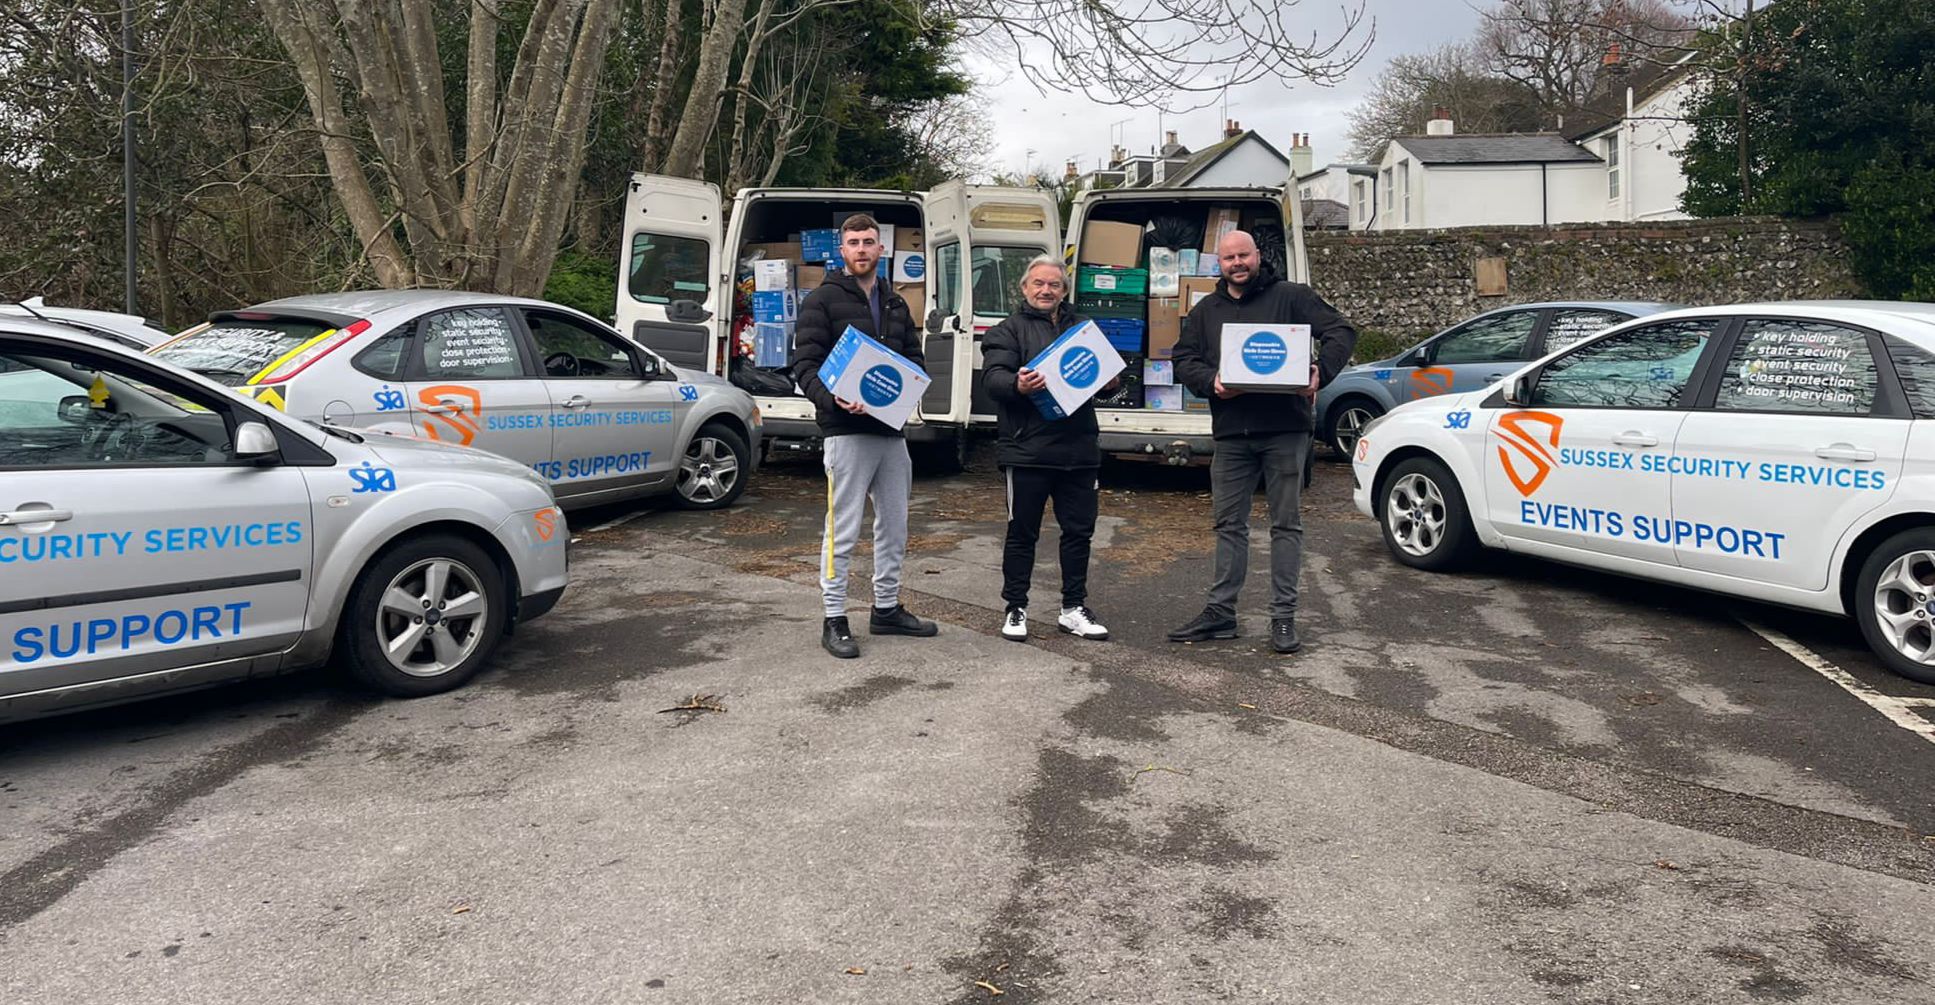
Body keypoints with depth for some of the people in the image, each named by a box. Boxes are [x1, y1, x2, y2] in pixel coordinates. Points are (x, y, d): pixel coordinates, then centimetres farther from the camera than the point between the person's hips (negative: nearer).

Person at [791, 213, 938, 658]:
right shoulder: (823, 300, -2)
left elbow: (915, 359, 18)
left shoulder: (895, 304, 17)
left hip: (892, 429, 7)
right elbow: (804, 364, -8)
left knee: (894, 526, 13)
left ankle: (886, 608, 27)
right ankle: (834, 620, 6)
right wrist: (832, 399, -27)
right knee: (843, 530, -4)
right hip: (847, 431, -7)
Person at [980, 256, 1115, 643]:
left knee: (1079, 530, 10)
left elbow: (1104, 370, 19)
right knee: (1022, 532, 5)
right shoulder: (1008, 331, 2)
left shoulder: (1083, 328, 18)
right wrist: (1017, 385, -33)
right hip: (1027, 450, -5)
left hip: (1079, 449, 5)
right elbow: (992, 376, -11)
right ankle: (1015, 608, 15)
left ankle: (1073, 608, 21)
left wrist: (1111, 380, -5)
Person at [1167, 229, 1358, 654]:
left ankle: (1283, 618, 8)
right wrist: (1211, 381, -12)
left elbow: (1341, 331, -1)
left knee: (1286, 523, 2)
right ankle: (1220, 612, 17)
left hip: (1285, 430, -3)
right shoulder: (1205, 312, 15)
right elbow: (1184, 360, 9)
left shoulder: (1291, 297, 4)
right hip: (1230, 432, 3)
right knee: (1229, 524, 9)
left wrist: (1321, 372, -18)